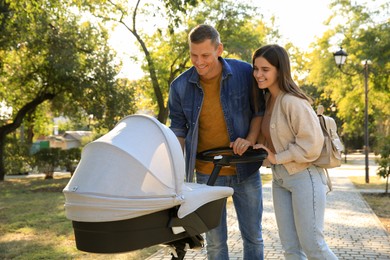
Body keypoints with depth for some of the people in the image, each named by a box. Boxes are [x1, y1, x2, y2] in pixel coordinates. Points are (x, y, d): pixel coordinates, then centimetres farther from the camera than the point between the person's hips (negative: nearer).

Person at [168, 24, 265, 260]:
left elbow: (260, 110, 3)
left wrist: (250, 139, -14)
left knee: (253, 236, 11)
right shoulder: (180, 86, -6)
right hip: (207, 173, 0)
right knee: (215, 241, 8)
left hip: (245, 169, 0)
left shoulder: (244, 72, -9)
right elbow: (178, 132, 2)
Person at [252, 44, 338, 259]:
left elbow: (311, 144, -21)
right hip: (280, 179, 8)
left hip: (304, 177, -8)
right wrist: (262, 151, 3)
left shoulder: (292, 101, -18)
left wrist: (276, 158, -14)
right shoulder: (267, 99, 8)